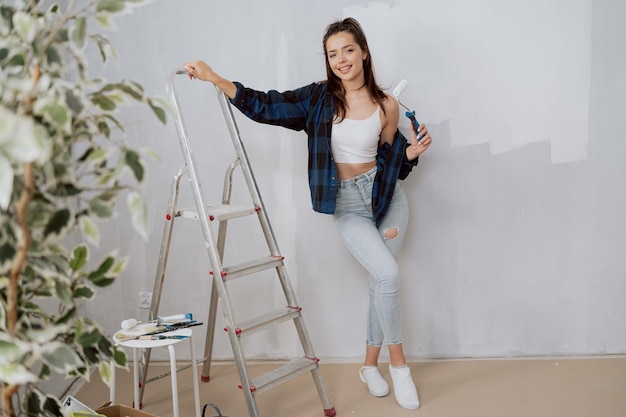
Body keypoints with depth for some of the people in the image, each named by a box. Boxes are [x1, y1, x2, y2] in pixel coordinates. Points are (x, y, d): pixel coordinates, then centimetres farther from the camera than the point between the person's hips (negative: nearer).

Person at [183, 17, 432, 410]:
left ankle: (371, 364, 26)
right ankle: (398, 363, 2)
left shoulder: (387, 106, -1)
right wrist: (214, 78, -11)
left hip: (387, 197, 2)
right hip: (347, 205, -2)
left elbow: (389, 161, 7)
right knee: (388, 274, -18)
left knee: (381, 280, 5)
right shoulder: (318, 97, -4)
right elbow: (265, 106, -6)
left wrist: (412, 151, -13)